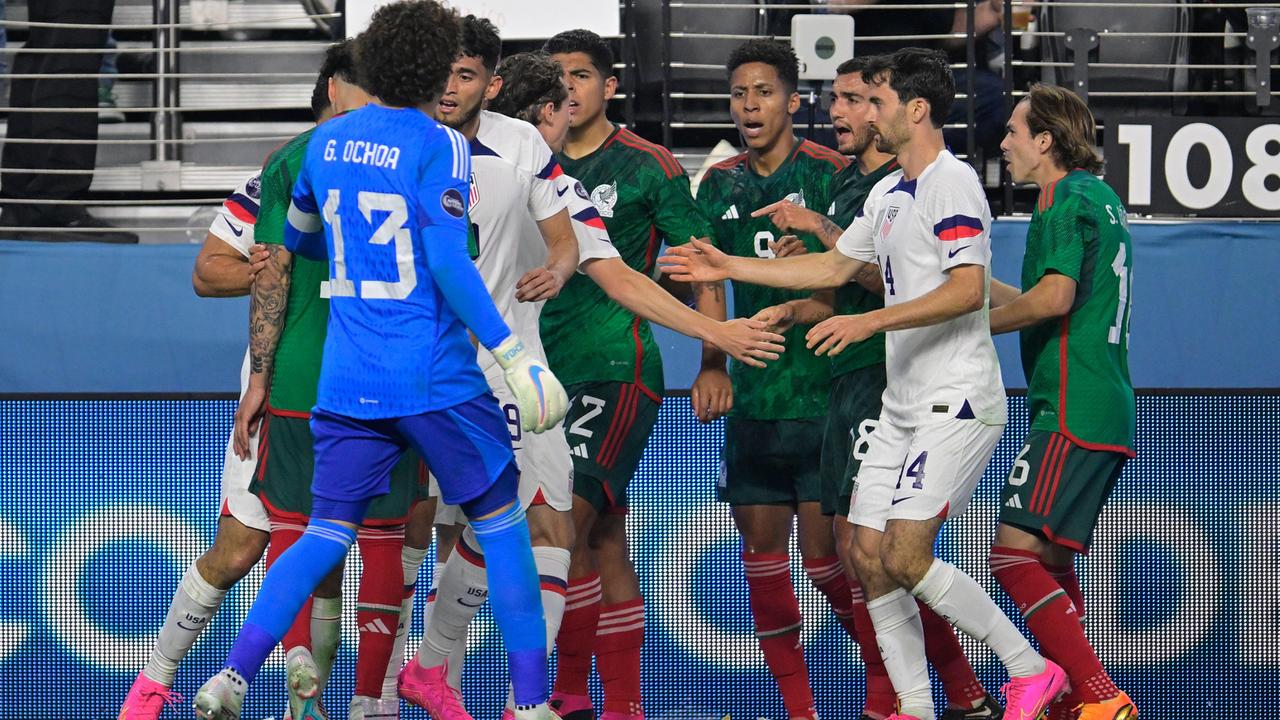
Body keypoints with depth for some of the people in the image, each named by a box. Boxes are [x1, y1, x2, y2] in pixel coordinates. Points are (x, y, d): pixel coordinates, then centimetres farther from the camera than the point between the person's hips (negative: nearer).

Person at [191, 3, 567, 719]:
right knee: (499, 520, 8)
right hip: (436, 377, -5)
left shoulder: (327, 141, 9)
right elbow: (448, 263, -18)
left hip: (347, 382, 5)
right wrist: (511, 350, -15)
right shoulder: (438, 146, -9)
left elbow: (297, 238, 25)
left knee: (329, 533, 9)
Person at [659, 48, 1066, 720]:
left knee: (906, 557, -16)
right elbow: (835, 266, 28)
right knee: (868, 557, 2)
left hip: (957, 404, -9)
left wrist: (871, 321, -25)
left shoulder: (953, 182, -12)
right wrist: (729, 267, 27)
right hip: (902, 406, 9)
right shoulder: (887, 192, 16)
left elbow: (968, 290, -22)